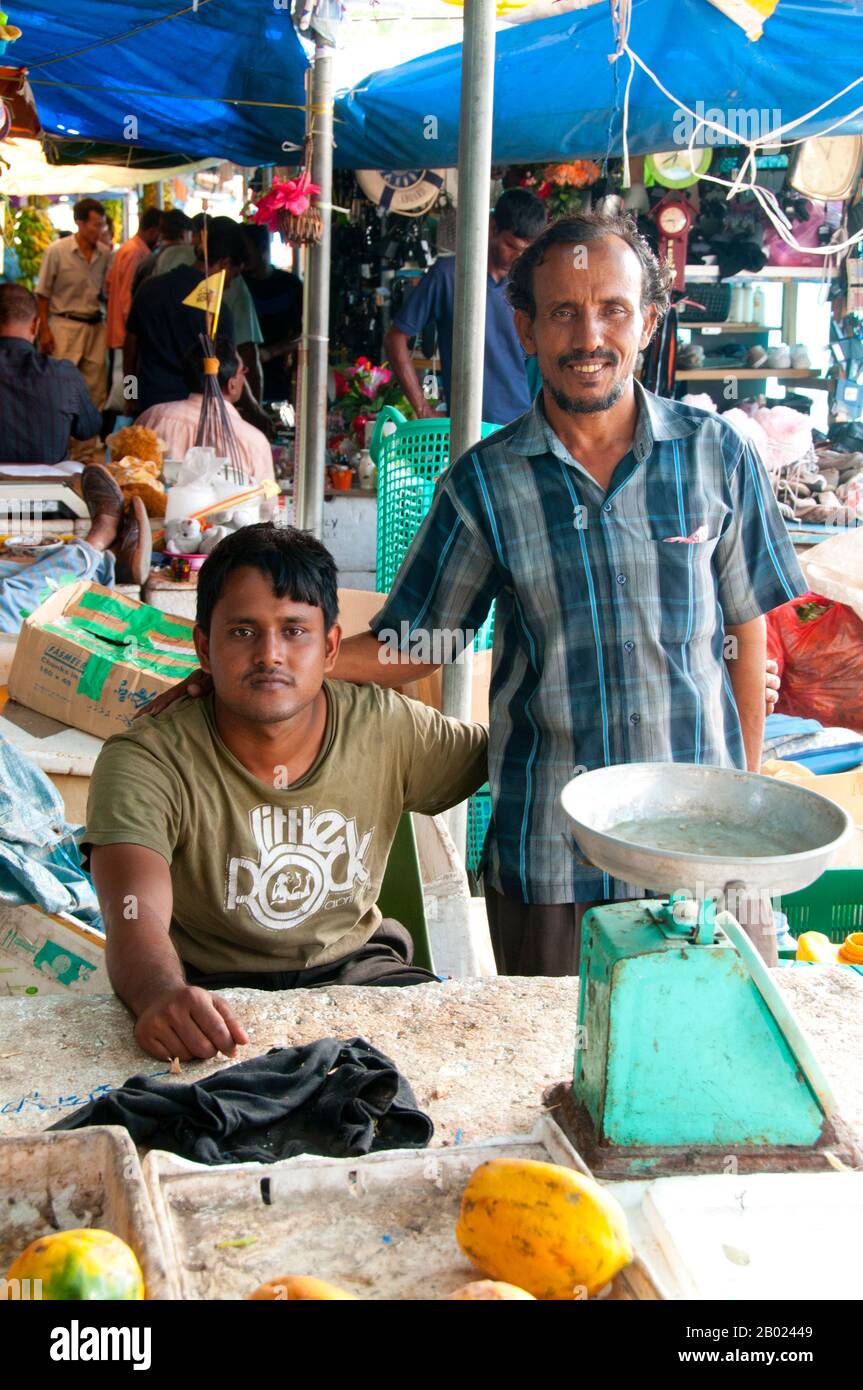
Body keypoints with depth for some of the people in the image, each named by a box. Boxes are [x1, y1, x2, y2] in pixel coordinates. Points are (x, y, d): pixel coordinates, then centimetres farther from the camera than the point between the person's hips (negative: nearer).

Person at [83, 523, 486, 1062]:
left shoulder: (384, 728, -5)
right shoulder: (146, 762, -18)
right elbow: (135, 913, -33)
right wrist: (163, 996, -56)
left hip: (356, 965, 3)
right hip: (212, 990, -3)